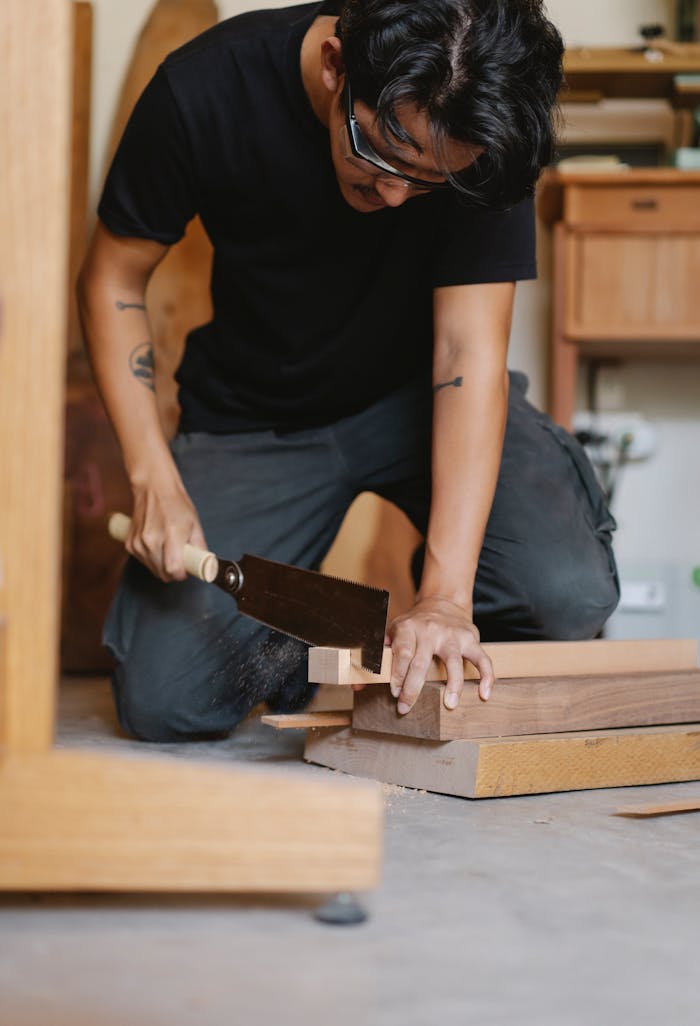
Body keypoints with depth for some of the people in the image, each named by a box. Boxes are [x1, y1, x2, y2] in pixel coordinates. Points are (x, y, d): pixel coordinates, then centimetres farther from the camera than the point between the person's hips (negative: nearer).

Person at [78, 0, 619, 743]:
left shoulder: (484, 148, -24)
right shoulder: (206, 90, -25)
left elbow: (469, 349, -28)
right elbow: (114, 279, -12)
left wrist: (447, 594, -37)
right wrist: (153, 478, -22)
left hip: (414, 396, 0)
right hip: (254, 418, 0)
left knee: (570, 595, -26)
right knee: (165, 703, -14)